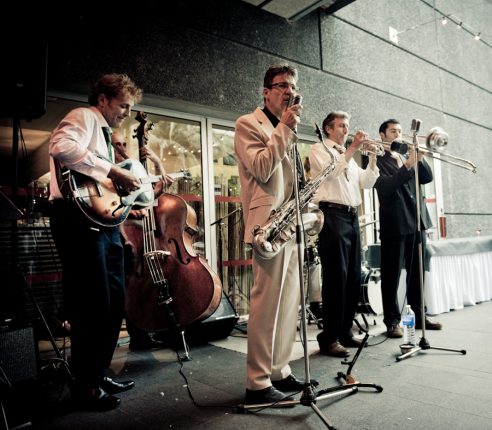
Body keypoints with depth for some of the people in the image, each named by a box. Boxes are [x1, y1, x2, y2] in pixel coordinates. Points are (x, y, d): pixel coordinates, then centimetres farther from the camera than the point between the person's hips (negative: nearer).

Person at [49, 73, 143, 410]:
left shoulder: (103, 132, 26)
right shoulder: (83, 117, -2)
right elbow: (62, 147, -25)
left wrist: (134, 189, 18)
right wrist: (113, 170, -22)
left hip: (104, 220, 10)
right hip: (80, 218, -10)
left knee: (115, 301, 12)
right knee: (92, 304, -6)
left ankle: (101, 373, 26)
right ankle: (85, 385, 10)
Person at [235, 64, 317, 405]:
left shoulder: (287, 132, 26)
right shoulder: (248, 124, 1)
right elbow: (262, 169, -14)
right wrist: (285, 128, -10)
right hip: (268, 223, -8)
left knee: (289, 301, 10)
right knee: (267, 302, -8)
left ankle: (280, 371, 21)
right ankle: (258, 383, 3)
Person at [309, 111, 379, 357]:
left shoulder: (348, 157, 26)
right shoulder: (319, 149, 5)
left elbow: (365, 183, 17)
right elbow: (329, 171, -15)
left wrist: (372, 157, 7)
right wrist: (353, 148, -11)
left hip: (352, 217, 8)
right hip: (332, 216, -8)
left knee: (353, 279, 8)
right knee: (336, 278, -10)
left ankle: (345, 332, 18)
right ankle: (329, 338, -3)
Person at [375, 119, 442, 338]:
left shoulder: (408, 156, 20)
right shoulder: (377, 159, -2)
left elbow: (427, 178, 10)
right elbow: (386, 186, -17)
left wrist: (419, 159, -6)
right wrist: (408, 166, -25)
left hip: (417, 221, 7)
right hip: (394, 223, -7)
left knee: (417, 272, 13)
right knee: (391, 275, -2)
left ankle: (420, 315, 24)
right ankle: (392, 321, 5)